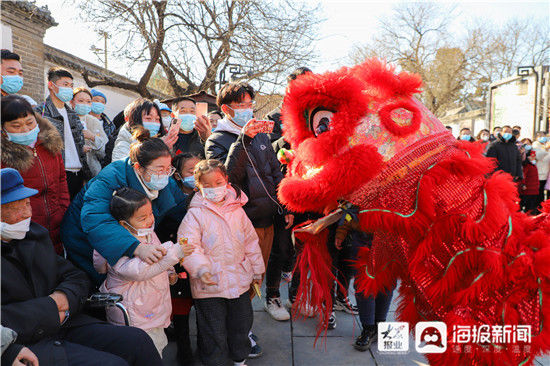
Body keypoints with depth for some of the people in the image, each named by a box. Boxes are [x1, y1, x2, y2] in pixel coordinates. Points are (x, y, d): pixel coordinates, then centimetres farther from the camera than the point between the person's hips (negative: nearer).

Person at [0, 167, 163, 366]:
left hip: (62, 325, 7)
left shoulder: (35, 234, 13)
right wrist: (48, 309, -16)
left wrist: (65, 295, -6)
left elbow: (77, 277, 16)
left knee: (138, 340, -9)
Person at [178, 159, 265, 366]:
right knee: (213, 331, 8)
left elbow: (250, 241, 12)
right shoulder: (195, 214, -10)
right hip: (209, 285, -4)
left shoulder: (236, 210, 3)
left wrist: (257, 270, 16)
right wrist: (200, 268, -35)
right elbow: (188, 245, -19)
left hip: (239, 280, 5)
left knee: (242, 323, 21)